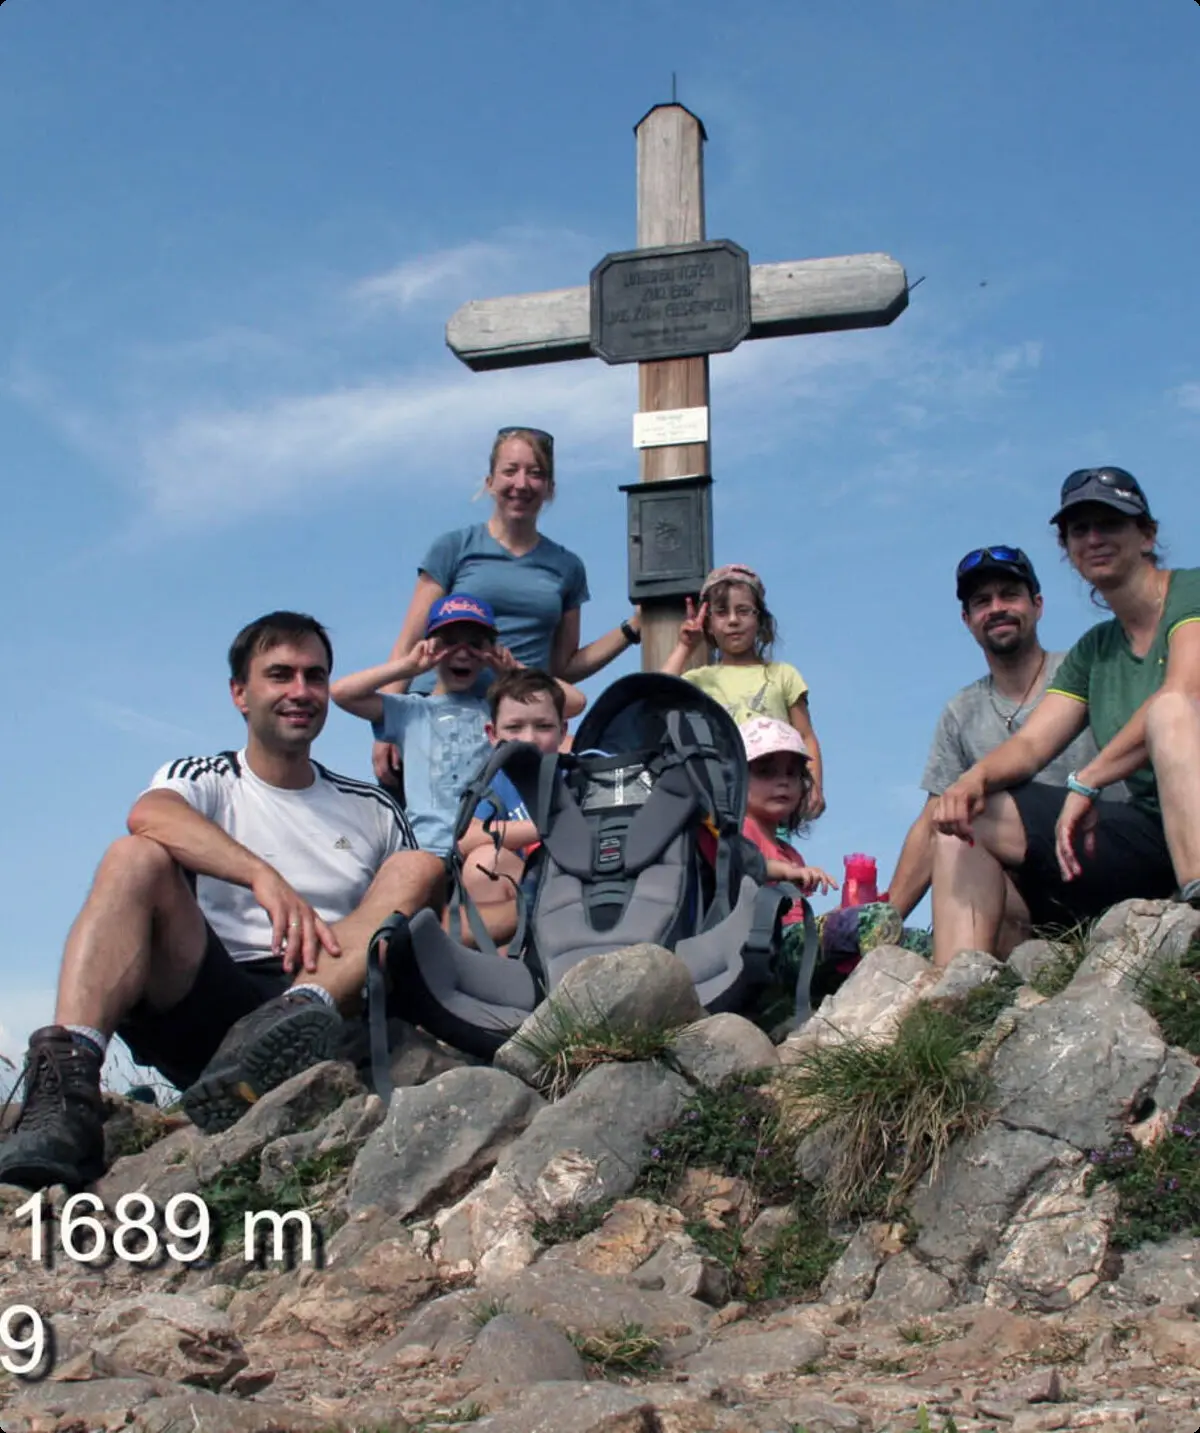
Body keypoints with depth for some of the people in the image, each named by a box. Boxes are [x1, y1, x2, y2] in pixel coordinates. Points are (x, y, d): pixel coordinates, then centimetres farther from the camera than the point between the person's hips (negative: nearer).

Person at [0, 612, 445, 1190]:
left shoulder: (374, 812, 22)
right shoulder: (201, 779, 13)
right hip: (208, 1003, -1)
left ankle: (300, 1011, -43)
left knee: (417, 868, -13)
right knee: (137, 857, -21)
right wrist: (265, 877, -29)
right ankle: (65, 1087, -40)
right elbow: (148, 816, -13)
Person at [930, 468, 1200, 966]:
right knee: (967, 818, 2)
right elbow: (1029, 744, 9)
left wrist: (1085, 782, -23)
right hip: (1150, 829, 7)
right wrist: (976, 777, -14)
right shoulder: (1093, 652, 19)